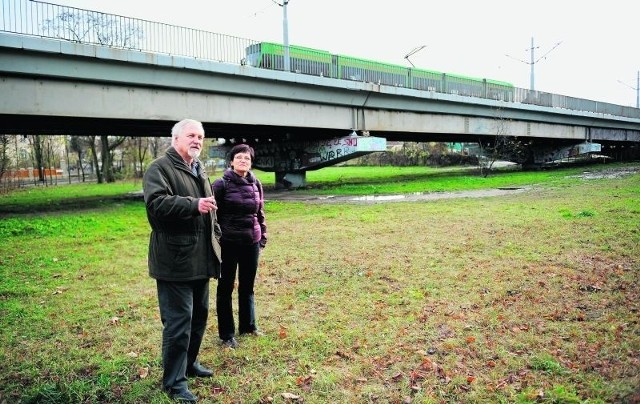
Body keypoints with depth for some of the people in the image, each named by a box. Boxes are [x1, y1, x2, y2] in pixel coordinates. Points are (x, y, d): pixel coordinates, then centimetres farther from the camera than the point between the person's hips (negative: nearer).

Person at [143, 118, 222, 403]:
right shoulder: (160, 169, -8)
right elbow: (156, 203, -25)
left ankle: (189, 363, 37)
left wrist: (215, 236, 21)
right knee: (178, 321, -3)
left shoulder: (199, 171, 19)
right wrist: (193, 205, -29)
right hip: (175, 261, -9)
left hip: (201, 259, 9)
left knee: (199, 315, 18)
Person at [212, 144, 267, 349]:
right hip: (228, 243, -4)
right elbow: (213, 215, -7)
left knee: (248, 286, 16)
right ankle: (227, 334, 18)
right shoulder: (221, 184, -8)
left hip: (251, 243, 4)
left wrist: (262, 238, 12)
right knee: (226, 288, 8)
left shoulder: (256, 184, 5)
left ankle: (248, 325, 34)